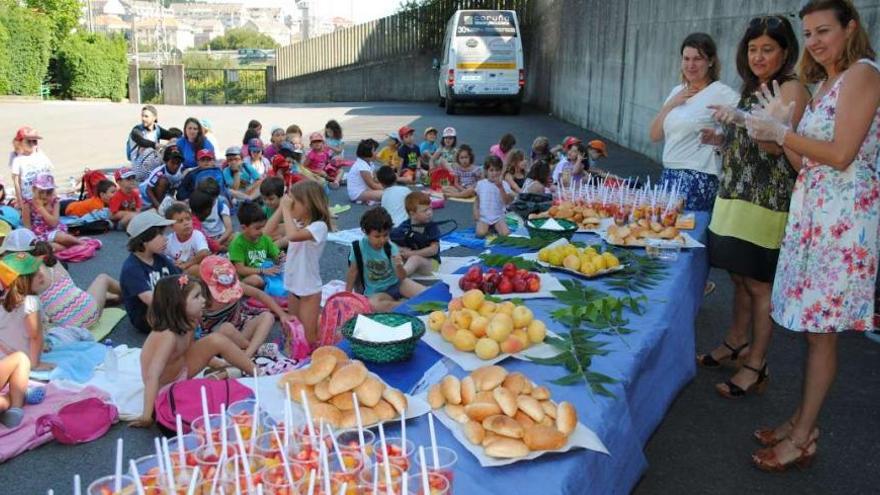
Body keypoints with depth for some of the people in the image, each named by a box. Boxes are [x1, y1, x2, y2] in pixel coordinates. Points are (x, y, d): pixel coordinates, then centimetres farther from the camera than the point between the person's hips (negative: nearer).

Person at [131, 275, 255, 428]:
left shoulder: (188, 325, -9)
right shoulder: (168, 336, -32)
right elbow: (152, 376, -39)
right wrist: (146, 416, -42)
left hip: (181, 372, 7)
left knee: (218, 340, -7)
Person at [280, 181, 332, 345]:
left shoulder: (319, 226, -24)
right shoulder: (298, 223, 2)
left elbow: (293, 235, -40)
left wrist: (286, 209, -30)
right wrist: (282, 208, 2)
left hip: (309, 289, -8)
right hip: (294, 286, 8)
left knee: (308, 337, 2)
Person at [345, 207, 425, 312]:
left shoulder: (391, 248, -10)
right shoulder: (358, 248, -13)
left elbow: (402, 277, -12)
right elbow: (353, 272, 1)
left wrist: (399, 266, -34)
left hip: (396, 284, -1)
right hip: (377, 292, 1)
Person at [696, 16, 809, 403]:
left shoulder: (791, 89, -8)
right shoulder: (752, 89, 17)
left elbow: (777, 145, -20)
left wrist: (741, 119, -30)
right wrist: (723, 140, 10)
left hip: (767, 204, -8)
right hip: (736, 197, 8)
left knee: (759, 284, -2)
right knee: (740, 277, 16)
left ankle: (756, 365, 8)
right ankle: (736, 343, 30)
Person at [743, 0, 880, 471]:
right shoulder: (823, 85, 17)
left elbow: (841, 154, -18)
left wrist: (780, 132, -10)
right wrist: (779, 123, 4)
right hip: (812, 211, 9)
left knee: (820, 330, -2)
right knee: (810, 323, 12)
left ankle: (803, 438, 8)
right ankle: (802, 421, 23)